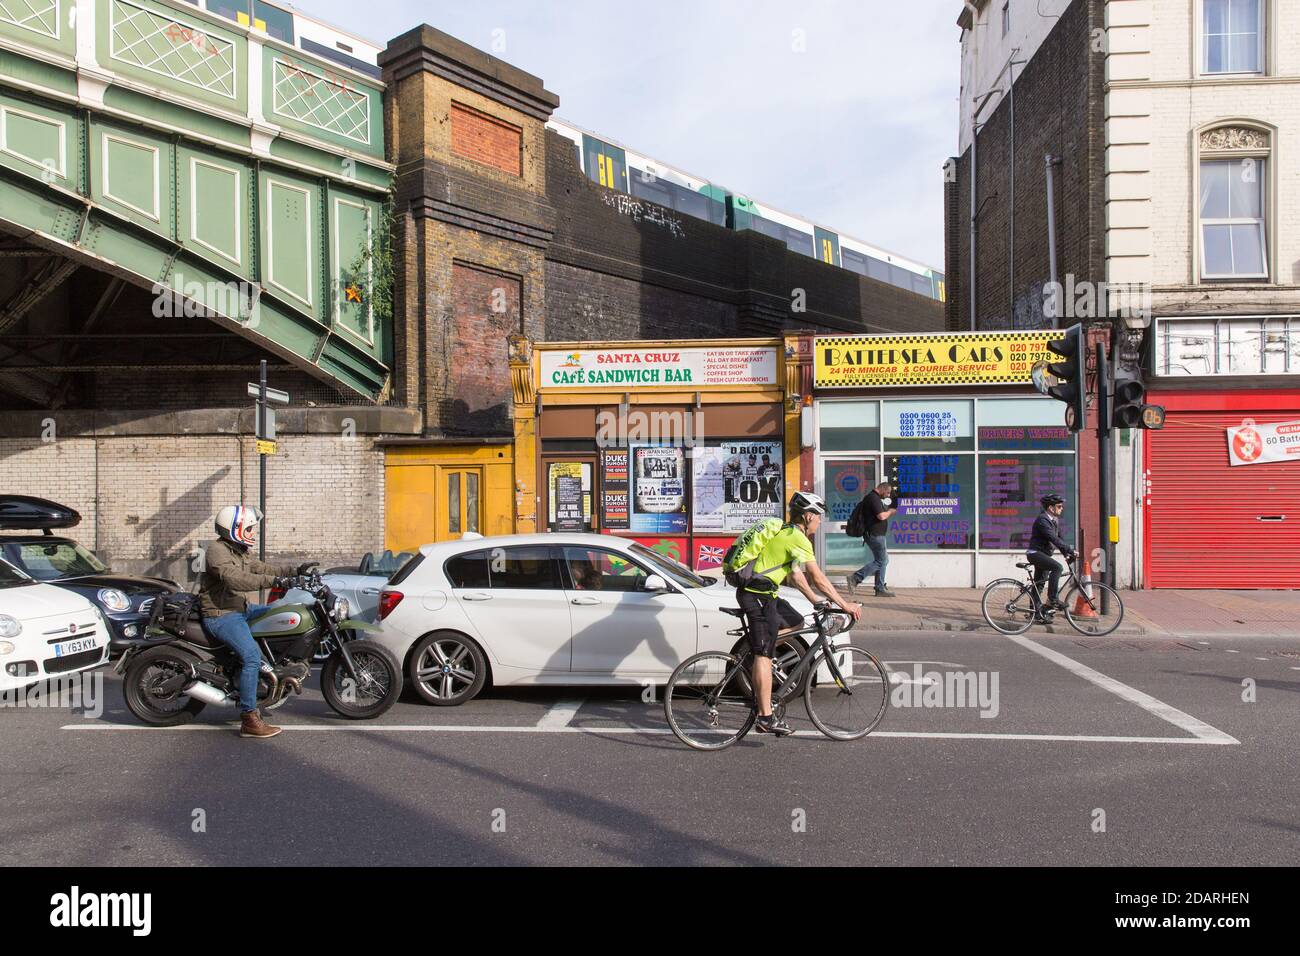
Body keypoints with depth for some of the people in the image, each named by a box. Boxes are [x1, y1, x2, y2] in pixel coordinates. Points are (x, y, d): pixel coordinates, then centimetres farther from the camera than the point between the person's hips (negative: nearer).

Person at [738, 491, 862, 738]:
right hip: (757, 595, -10)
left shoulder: (784, 533, 17)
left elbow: (795, 574, 23)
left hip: (759, 592, 10)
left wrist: (816, 600, 22)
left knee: (796, 623, 20)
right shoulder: (798, 539, -12)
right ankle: (765, 718, -5)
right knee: (764, 655, -8)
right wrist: (845, 605, -5)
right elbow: (818, 578, -12)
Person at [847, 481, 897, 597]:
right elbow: (881, 516, -23)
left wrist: (889, 510, 15)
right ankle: (855, 578, -10)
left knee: (883, 561, 12)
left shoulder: (874, 498, 20)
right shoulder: (874, 498, -15)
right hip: (875, 535, -11)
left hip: (877, 534, 11)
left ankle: (880, 589, 13)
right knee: (880, 561, -8)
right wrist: (891, 511, -6)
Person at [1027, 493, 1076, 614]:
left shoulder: (1055, 520, 11)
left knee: (1039, 584, 12)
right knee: (1057, 567, -28)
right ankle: (1052, 599, -24)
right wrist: (1071, 550, -29)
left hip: (1044, 554, 10)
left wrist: (1066, 553, 0)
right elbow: (1054, 539, -28)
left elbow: (1059, 538, 13)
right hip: (1035, 553, -10)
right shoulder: (1042, 520, -19)